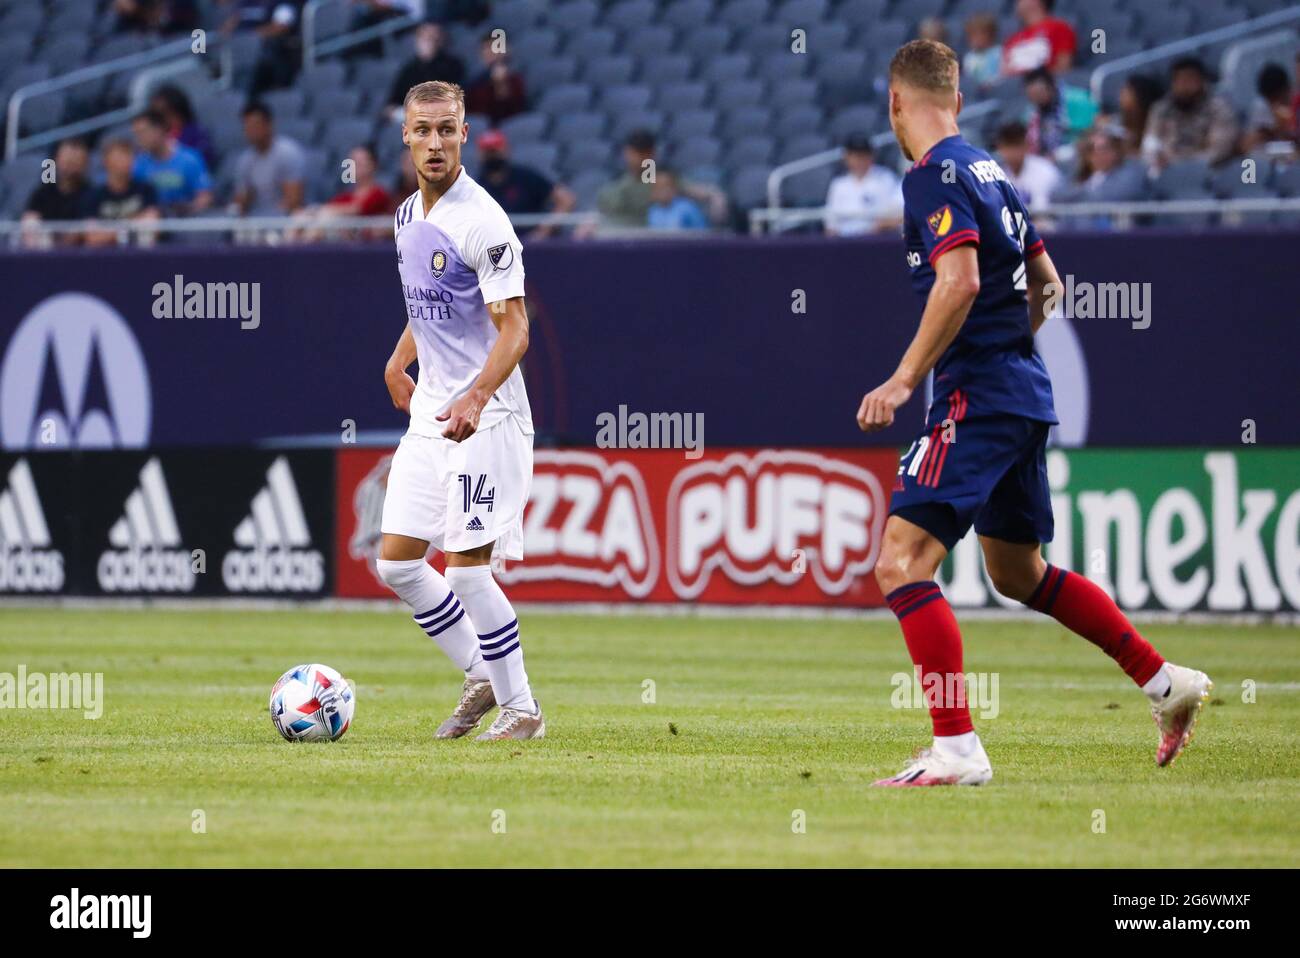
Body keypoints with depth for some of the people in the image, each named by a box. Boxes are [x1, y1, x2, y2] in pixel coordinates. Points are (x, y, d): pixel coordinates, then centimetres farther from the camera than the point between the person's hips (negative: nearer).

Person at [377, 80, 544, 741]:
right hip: (428, 413, 8)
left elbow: (514, 329, -20)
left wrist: (475, 398, -32)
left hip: (483, 419, -8)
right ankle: (482, 677, 20)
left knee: (466, 567, -10)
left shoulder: (482, 222, -15)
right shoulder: (407, 216, 10)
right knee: (396, 563, 5)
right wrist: (400, 362, 25)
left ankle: (520, 709, 3)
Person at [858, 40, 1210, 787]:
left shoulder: (936, 176, -12)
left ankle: (957, 749, -20)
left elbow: (960, 282, -24)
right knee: (1018, 572, 22)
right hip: (1025, 395, 10)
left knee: (902, 562, -14)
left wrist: (905, 380, -22)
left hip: (977, 399, -10)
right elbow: (1045, 282, 23)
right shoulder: (990, 171, 15)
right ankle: (1166, 682, 26)